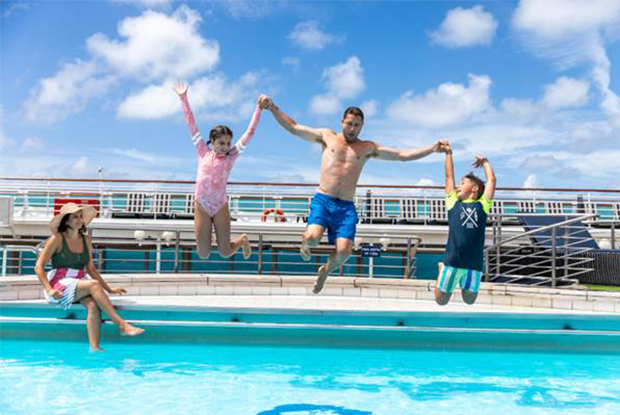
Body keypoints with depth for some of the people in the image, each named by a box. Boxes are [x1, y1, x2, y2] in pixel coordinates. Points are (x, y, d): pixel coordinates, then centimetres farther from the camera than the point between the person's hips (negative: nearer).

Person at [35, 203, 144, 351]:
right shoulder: (57, 239, -3)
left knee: (93, 305, -28)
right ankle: (122, 325, -37)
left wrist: (109, 289, 11)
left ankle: (94, 347, -36)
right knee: (93, 285, -31)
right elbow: (39, 266, -6)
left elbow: (91, 269, 18)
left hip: (78, 285, 5)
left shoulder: (86, 240, 12)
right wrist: (49, 290, -20)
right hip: (60, 285, -5)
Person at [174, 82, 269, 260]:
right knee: (203, 255, 3)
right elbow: (191, 125, -2)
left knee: (225, 253, 3)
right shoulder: (203, 152, -2)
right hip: (201, 206, 1)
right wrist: (183, 98, -3)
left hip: (221, 207, 0)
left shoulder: (231, 157, -3)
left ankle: (242, 240, 37)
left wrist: (259, 108, -9)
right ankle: (204, 236, 38)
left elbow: (249, 133, -5)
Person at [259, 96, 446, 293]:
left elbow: (402, 155, 13)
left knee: (344, 251, -16)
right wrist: (273, 107, 4)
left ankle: (326, 270, 20)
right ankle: (306, 242, 13)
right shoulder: (327, 136, 12)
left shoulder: (367, 148, 15)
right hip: (322, 200, -1)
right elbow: (293, 127, 13)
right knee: (313, 236, -28)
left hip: (346, 207, 2)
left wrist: (432, 148, 5)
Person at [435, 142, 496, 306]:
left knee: (469, 300, 16)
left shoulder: (482, 205, 9)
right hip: (452, 261, 0)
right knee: (441, 300, 12)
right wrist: (448, 153, 21)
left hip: (474, 263, 0)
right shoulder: (453, 202, 10)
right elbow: (449, 176, 16)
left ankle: (465, 285, 46)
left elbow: (491, 180, 12)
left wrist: (484, 160, 25)